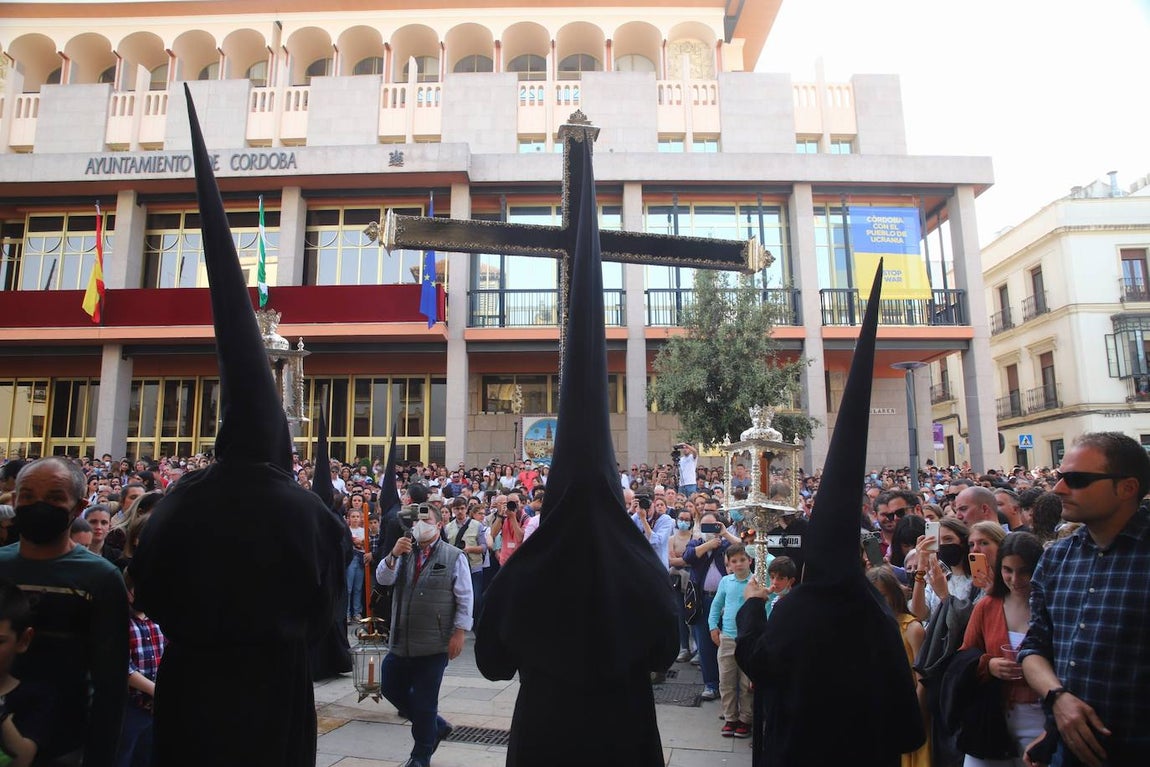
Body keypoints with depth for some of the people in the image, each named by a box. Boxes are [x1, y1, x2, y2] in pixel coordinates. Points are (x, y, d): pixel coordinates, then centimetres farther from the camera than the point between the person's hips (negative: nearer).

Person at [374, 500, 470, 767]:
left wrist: (458, 633, -11)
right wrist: (393, 554, -22)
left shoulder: (454, 557, -7)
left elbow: (464, 598, -7)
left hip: (434, 644, -6)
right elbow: (383, 579, -5)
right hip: (401, 641, 6)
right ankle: (435, 726, 34)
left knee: (423, 700, 5)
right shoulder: (404, 553, 9)